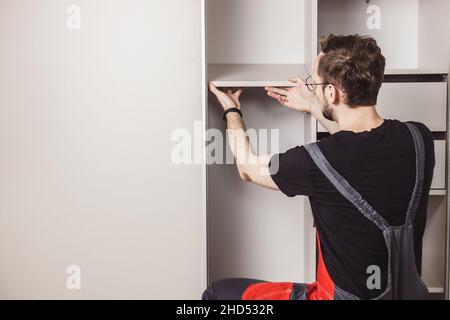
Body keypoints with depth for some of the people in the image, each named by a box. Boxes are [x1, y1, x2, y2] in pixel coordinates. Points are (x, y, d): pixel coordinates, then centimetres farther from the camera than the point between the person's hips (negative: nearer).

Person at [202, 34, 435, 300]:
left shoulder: (316, 162, -26)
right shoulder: (420, 139, -12)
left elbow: (248, 167, -4)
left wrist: (232, 110, 13)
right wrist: (313, 107, 19)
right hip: (410, 292, 6)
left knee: (217, 292, 10)